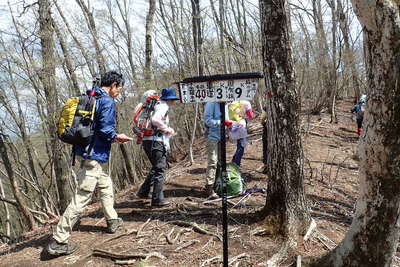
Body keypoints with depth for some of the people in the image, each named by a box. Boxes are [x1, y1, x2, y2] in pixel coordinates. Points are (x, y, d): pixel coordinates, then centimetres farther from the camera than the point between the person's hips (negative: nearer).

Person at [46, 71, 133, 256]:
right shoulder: (107, 102, -13)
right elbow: (106, 129, -21)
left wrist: (112, 137, 15)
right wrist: (116, 137, -1)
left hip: (87, 151, 10)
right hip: (95, 155, -10)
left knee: (106, 187, 24)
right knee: (81, 197, -6)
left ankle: (112, 221, 37)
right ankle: (58, 241, -2)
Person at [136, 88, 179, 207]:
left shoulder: (157, 105, 19)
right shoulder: (162, 106, -10)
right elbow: (155, 120, -28)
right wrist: (167, 129, -16)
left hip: (147, 141, 10)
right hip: (156, 142, -10)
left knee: (156, 168, 23)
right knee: (160, 170, -2)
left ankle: (143, 192, 26)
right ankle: (157, 199, 3)